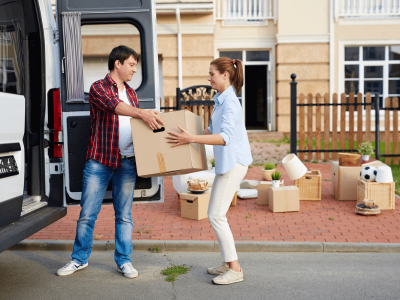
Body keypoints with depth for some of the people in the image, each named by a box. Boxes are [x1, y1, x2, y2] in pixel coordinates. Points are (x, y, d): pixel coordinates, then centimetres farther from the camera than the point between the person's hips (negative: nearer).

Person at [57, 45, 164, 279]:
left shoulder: (131, 93, 17)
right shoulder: (98, 88, -2)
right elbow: (113, 105, -23)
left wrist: (150, 120, 3)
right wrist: (142, 113, -37)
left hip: (127, 163, 4)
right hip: (99, 161, -4)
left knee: (124, 215, 8)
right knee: (87, 213, 4)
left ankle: (124, 260, 20)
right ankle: (80, 259, 21)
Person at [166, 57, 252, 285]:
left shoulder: (230, 101, -17)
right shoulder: (221, 100, 15)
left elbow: (225, 137, -27)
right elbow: (213, 131, 25)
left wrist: (192, 139, -31)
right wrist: (187, 135, 22)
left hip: (233, 163, -10)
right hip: (227, 163, 10)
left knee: (216, 216, -8)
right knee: (217, 214, 13)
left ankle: (235, 270, 0)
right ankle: (229, 264, 23)